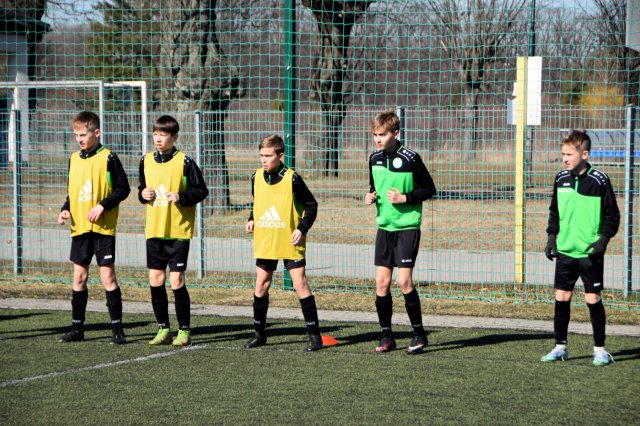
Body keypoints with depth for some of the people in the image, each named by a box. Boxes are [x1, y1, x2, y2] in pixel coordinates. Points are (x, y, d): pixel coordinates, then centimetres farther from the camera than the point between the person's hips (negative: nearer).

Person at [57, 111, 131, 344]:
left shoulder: (108, 158, -6)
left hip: (103, 228, -6)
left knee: (108, 276, -6)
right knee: (79, 277, 8)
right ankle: (77, 328, 14)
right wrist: (66, 210, 4)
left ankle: (117, 329, -1)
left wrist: (102, 205, -16)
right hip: (79, 228, 6)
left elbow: (123, 189, -6)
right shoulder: (74, 159, 12)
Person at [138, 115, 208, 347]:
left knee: (176, 280, -5)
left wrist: (182, 197, -19)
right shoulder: (146, 160, 8)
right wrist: (143, 194, -2)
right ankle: (163, 329, 16)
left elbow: (201, 190, -4)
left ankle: (184, 330, 5)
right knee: (155, 280, 5)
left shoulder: (184, 161, -8)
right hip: (154, 230, 5)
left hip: (178, 231, -5)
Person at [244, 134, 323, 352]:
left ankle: (314, 335, -2)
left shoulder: (291, 179, -12)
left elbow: (311, 205, -5)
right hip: (264, 242, 5)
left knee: (300, 284, -8)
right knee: (261, 285, 8)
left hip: (290, 243, -5)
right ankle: (259, 333, 21)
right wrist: (251, 220, 3)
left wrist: (302, 228, -15)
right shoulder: (257, 178, 3)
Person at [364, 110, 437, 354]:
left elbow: (430, 189, -4)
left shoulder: (410, 158, -11)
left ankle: (419, 334, 2)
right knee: (381, 282, 2)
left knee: (404, 281, -11)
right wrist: (370, 196, 1)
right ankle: (386, 336, 11)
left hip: (407, 227, -6)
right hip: (384, 227, 6)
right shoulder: (374, 158, 7)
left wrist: (405, 198, -16)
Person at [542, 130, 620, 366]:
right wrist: (551, 236, 7)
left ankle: (600, 349, 9)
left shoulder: (599, 181, -8)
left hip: (590, 253, -4)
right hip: (565, 250, 4)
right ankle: (560, 347, 14)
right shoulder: (561, 179, 5)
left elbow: (613, 215, -3)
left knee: (593, 299, -1)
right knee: (561, 298, 5)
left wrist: (603, 239, -13)